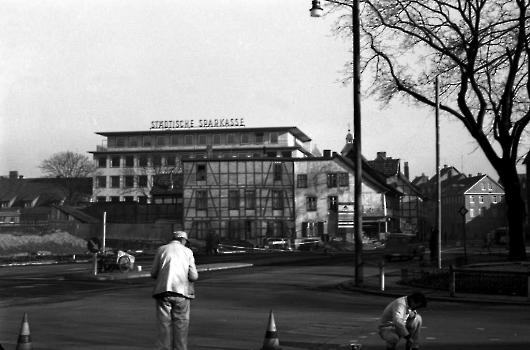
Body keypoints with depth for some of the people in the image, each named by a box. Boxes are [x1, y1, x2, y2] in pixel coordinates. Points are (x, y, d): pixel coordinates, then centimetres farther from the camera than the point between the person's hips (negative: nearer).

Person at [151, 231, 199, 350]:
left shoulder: (161, 250, 5)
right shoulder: (187, 252, 3)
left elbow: (153, 273, 5)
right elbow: (193, 276, 0)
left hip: (163, 291, 1)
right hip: (181, 291, -1)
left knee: (164, 324, 6)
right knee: (181, 325, 7)